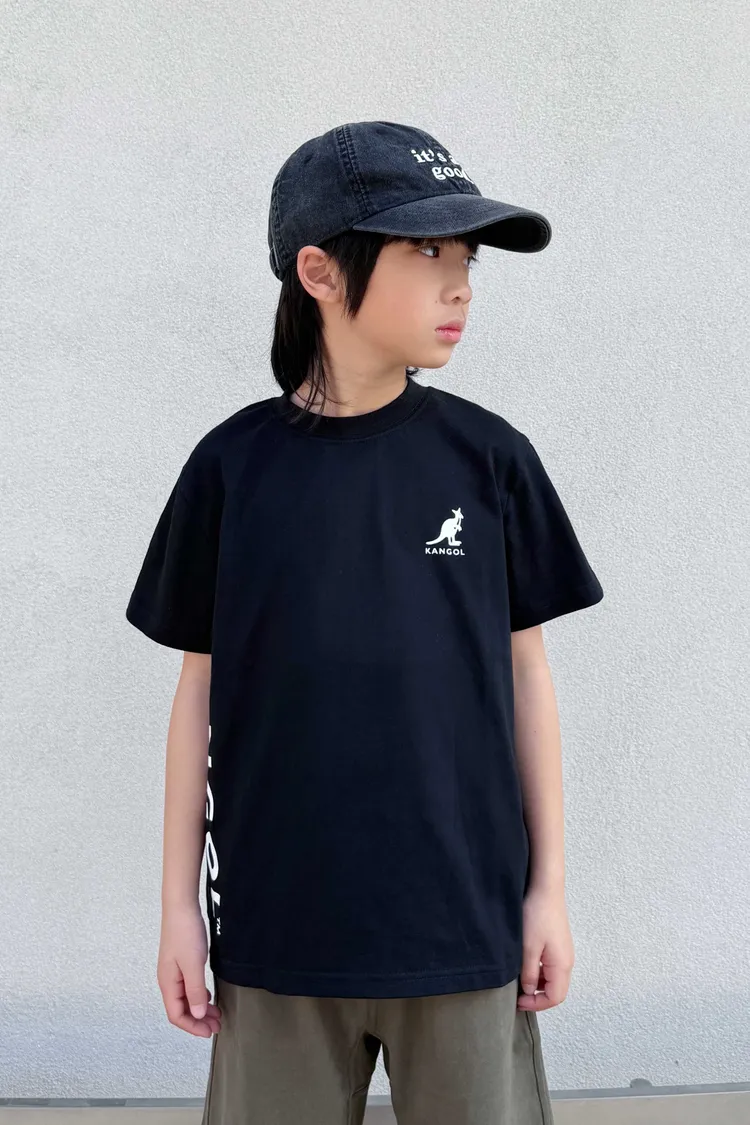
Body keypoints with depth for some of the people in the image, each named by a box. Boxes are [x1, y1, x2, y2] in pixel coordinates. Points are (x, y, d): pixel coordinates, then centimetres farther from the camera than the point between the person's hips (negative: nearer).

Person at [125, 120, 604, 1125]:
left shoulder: (487, 457, -2)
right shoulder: (233, 465, -3)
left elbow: (524, 672, 4)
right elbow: (201, 689, 3)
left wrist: (549, 887, 3)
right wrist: (179, 904, 3)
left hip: (464, 922, 1)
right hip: (278, 926, 0)